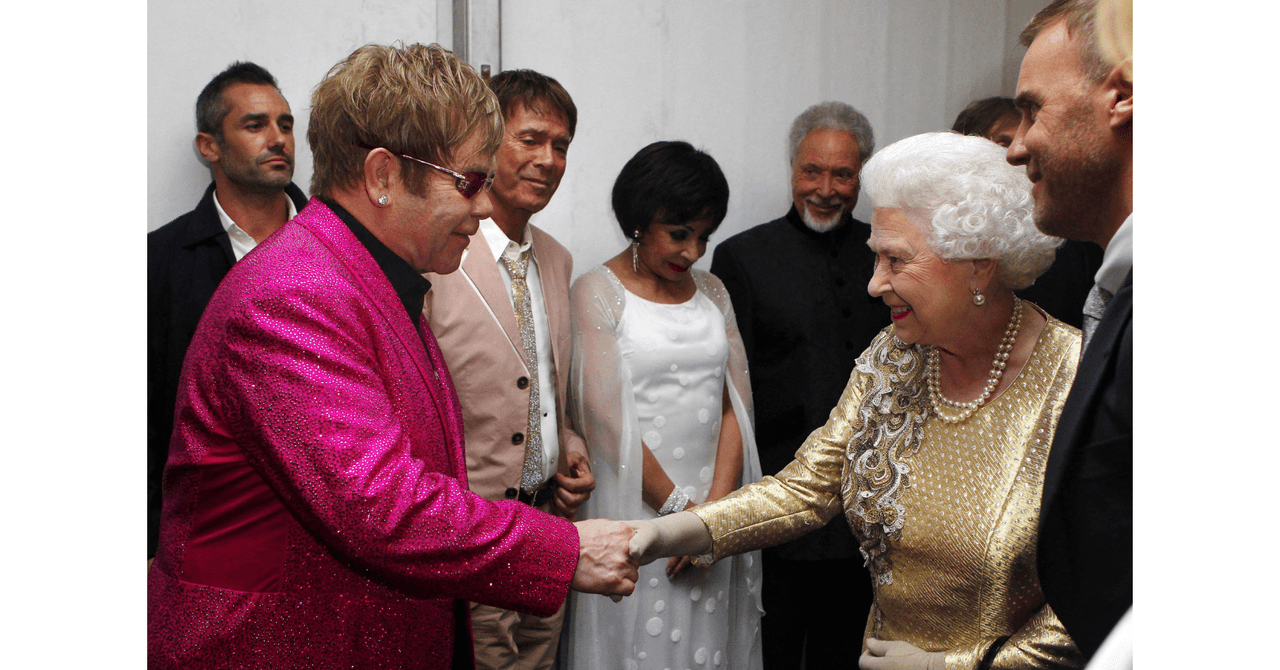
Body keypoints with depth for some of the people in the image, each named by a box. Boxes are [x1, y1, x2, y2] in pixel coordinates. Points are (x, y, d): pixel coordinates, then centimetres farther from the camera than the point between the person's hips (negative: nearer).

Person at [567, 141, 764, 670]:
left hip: (713, 505, 5)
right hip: (635, 505, -5)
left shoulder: (711, 292, 11)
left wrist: (714, 507, -9)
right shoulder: (596, 294, -5)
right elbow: (607, 419, -12)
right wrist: (680, 508, -11)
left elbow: (735, 404, 4)